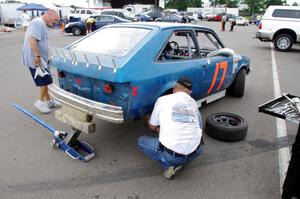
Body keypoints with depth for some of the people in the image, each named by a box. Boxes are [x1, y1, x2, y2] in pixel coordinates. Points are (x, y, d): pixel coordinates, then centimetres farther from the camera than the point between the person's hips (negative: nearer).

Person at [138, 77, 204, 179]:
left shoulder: (162, 100, 1)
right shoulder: (193, 103, 12)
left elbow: (152, 127, 14)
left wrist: (148, 120, 41)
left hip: (171, 155, -3)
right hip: (195, 152, 4)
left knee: (141, 142, 21)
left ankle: (168, 165, 4)